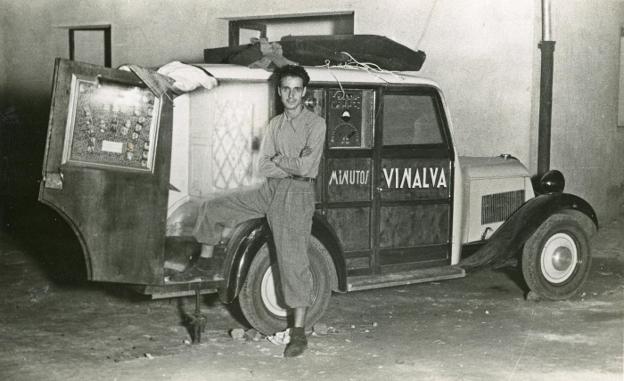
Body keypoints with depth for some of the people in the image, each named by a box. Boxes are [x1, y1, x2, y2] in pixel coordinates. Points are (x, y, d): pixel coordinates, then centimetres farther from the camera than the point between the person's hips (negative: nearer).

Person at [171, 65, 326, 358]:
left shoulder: (316, 124, -5)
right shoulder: (275, 124, 13)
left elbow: (306, 166, -16)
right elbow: (263, 166, 4)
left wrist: (278, 160, -2)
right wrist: (292, 165, -11)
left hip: (297, 194, -6)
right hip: (269, 190, 6)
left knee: (293, 261, -10)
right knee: (212, 209, 5)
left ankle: (299, 332, -7)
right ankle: (202, 265, 26)